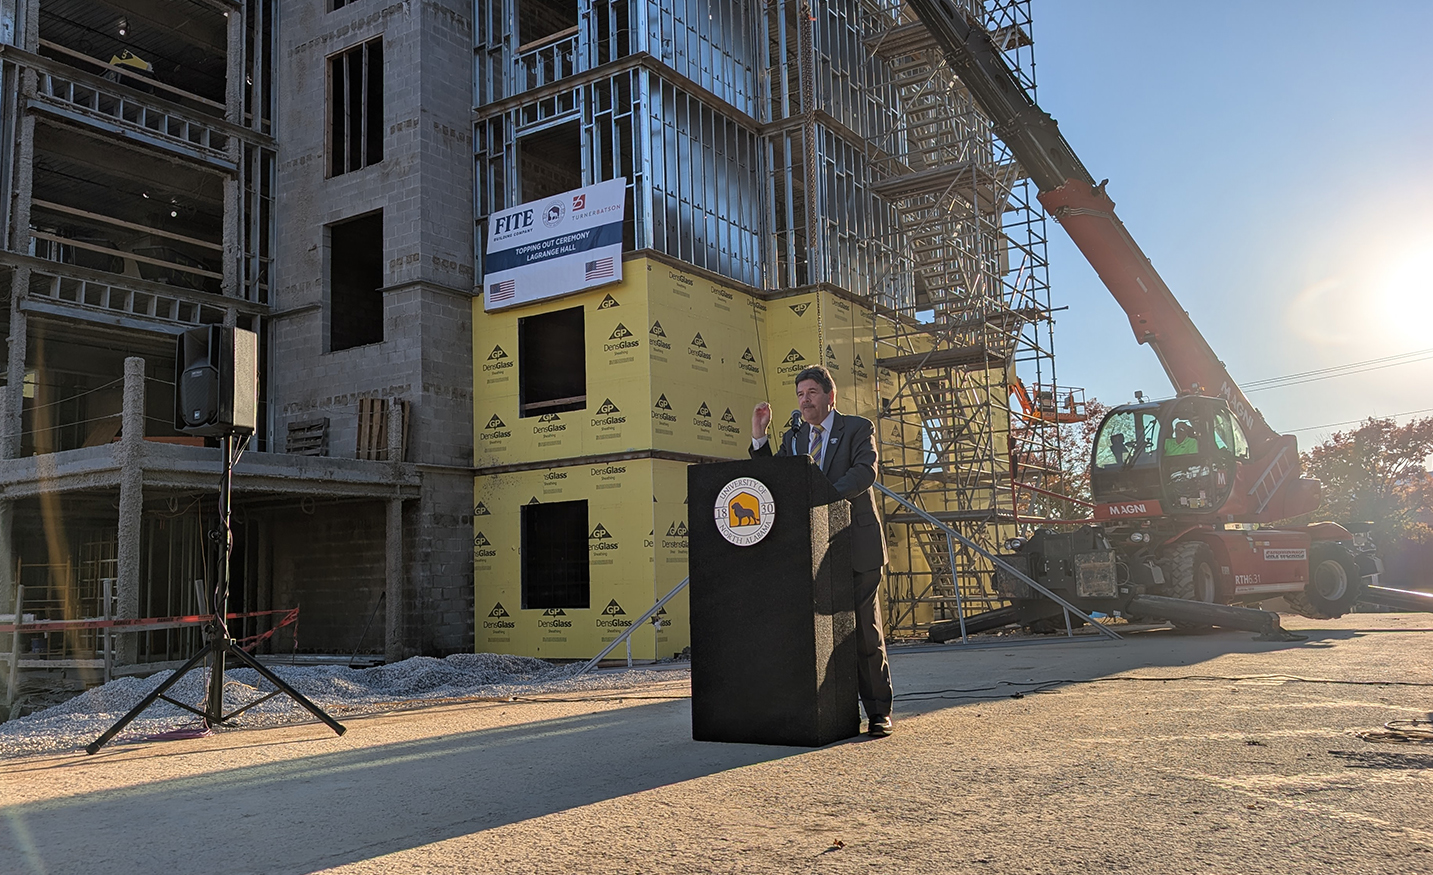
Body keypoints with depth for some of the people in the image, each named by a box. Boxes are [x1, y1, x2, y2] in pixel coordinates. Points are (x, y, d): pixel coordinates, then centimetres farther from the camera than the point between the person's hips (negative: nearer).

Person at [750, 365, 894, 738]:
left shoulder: (858, 428, 2)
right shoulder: (793, 439, 17)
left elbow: (865, 471, -15)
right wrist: (759, 437, 1)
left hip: (856, 545, -4)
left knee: (865, 631, -1)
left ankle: (878, 713, 9)